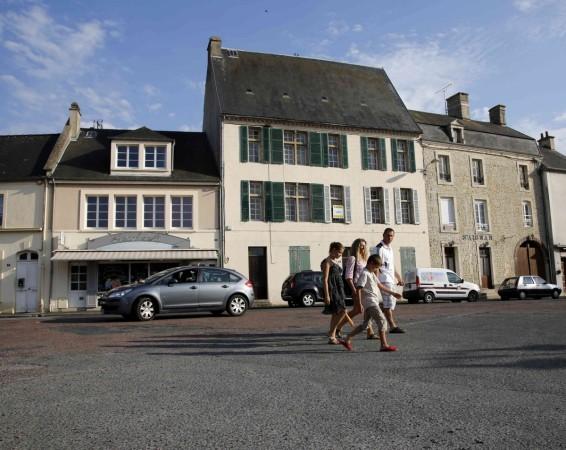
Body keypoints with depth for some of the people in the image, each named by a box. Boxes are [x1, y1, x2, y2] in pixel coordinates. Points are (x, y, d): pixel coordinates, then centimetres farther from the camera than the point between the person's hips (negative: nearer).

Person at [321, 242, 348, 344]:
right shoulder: (327, 262, -9)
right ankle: (331, 333, -6)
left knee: (336, 314, 8)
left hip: (338, 290, 9)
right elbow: (325, 279, -14)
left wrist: (341, 293, 23)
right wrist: (326, 295, -19)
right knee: (342, 311, -14)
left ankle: (332, 337, 12)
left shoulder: (334, 262, 19)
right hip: (331, 290, -9)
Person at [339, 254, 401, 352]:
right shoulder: (365, 274, -12)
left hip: (373, 302, 10)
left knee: (365, 325, 13)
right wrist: (359, 304, -22)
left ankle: (347, 340, 18)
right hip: (370, 302, -10)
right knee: (382, 321, -11)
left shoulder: (372, 274, 18)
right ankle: (384, 345, -9)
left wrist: (392, 293, 25)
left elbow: (380, 285, 26)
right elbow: (358, 289, -18)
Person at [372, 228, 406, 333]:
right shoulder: (379, 248, -11)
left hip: (391, 279, 9)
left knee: (392, 300, 12)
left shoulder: (390, 248, 18)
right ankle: (392, 326, -7)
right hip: (384, 279, -9)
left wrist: (398, 278, 23)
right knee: (389, 302, -9)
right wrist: (378, 282, -22)